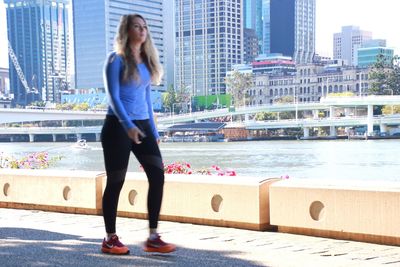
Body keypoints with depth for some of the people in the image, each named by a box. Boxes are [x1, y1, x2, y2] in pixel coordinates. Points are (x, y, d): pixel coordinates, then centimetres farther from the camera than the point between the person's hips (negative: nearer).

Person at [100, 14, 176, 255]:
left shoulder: (147, 61, 14)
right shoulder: (117, 59, -5)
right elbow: (113, 97, -14)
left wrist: (154, 130, 17)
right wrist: (128, 125, -27)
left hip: (142, 125, 6)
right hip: (118, 126, -6)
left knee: (157, 176, -4)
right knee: (116, 182, 0)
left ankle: (153, 238, 2)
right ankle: (110, 239, 12)